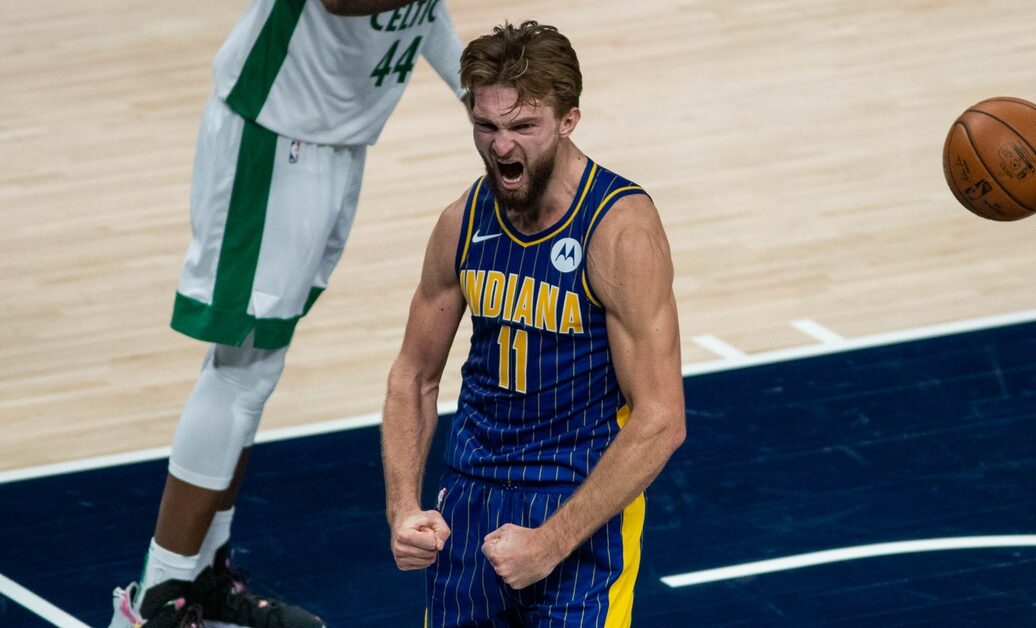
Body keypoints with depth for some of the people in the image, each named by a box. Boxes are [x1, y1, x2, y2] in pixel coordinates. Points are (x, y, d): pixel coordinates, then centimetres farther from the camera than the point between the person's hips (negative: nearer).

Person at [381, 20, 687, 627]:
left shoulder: (621, 230, -18)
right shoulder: (465, 223, -1)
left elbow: (660, 422, -20)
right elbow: (415, 376, 11)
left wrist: (551, 542, -22)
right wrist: (403, 508, -4)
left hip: (583, 505, -5)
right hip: (471, 494, 5)